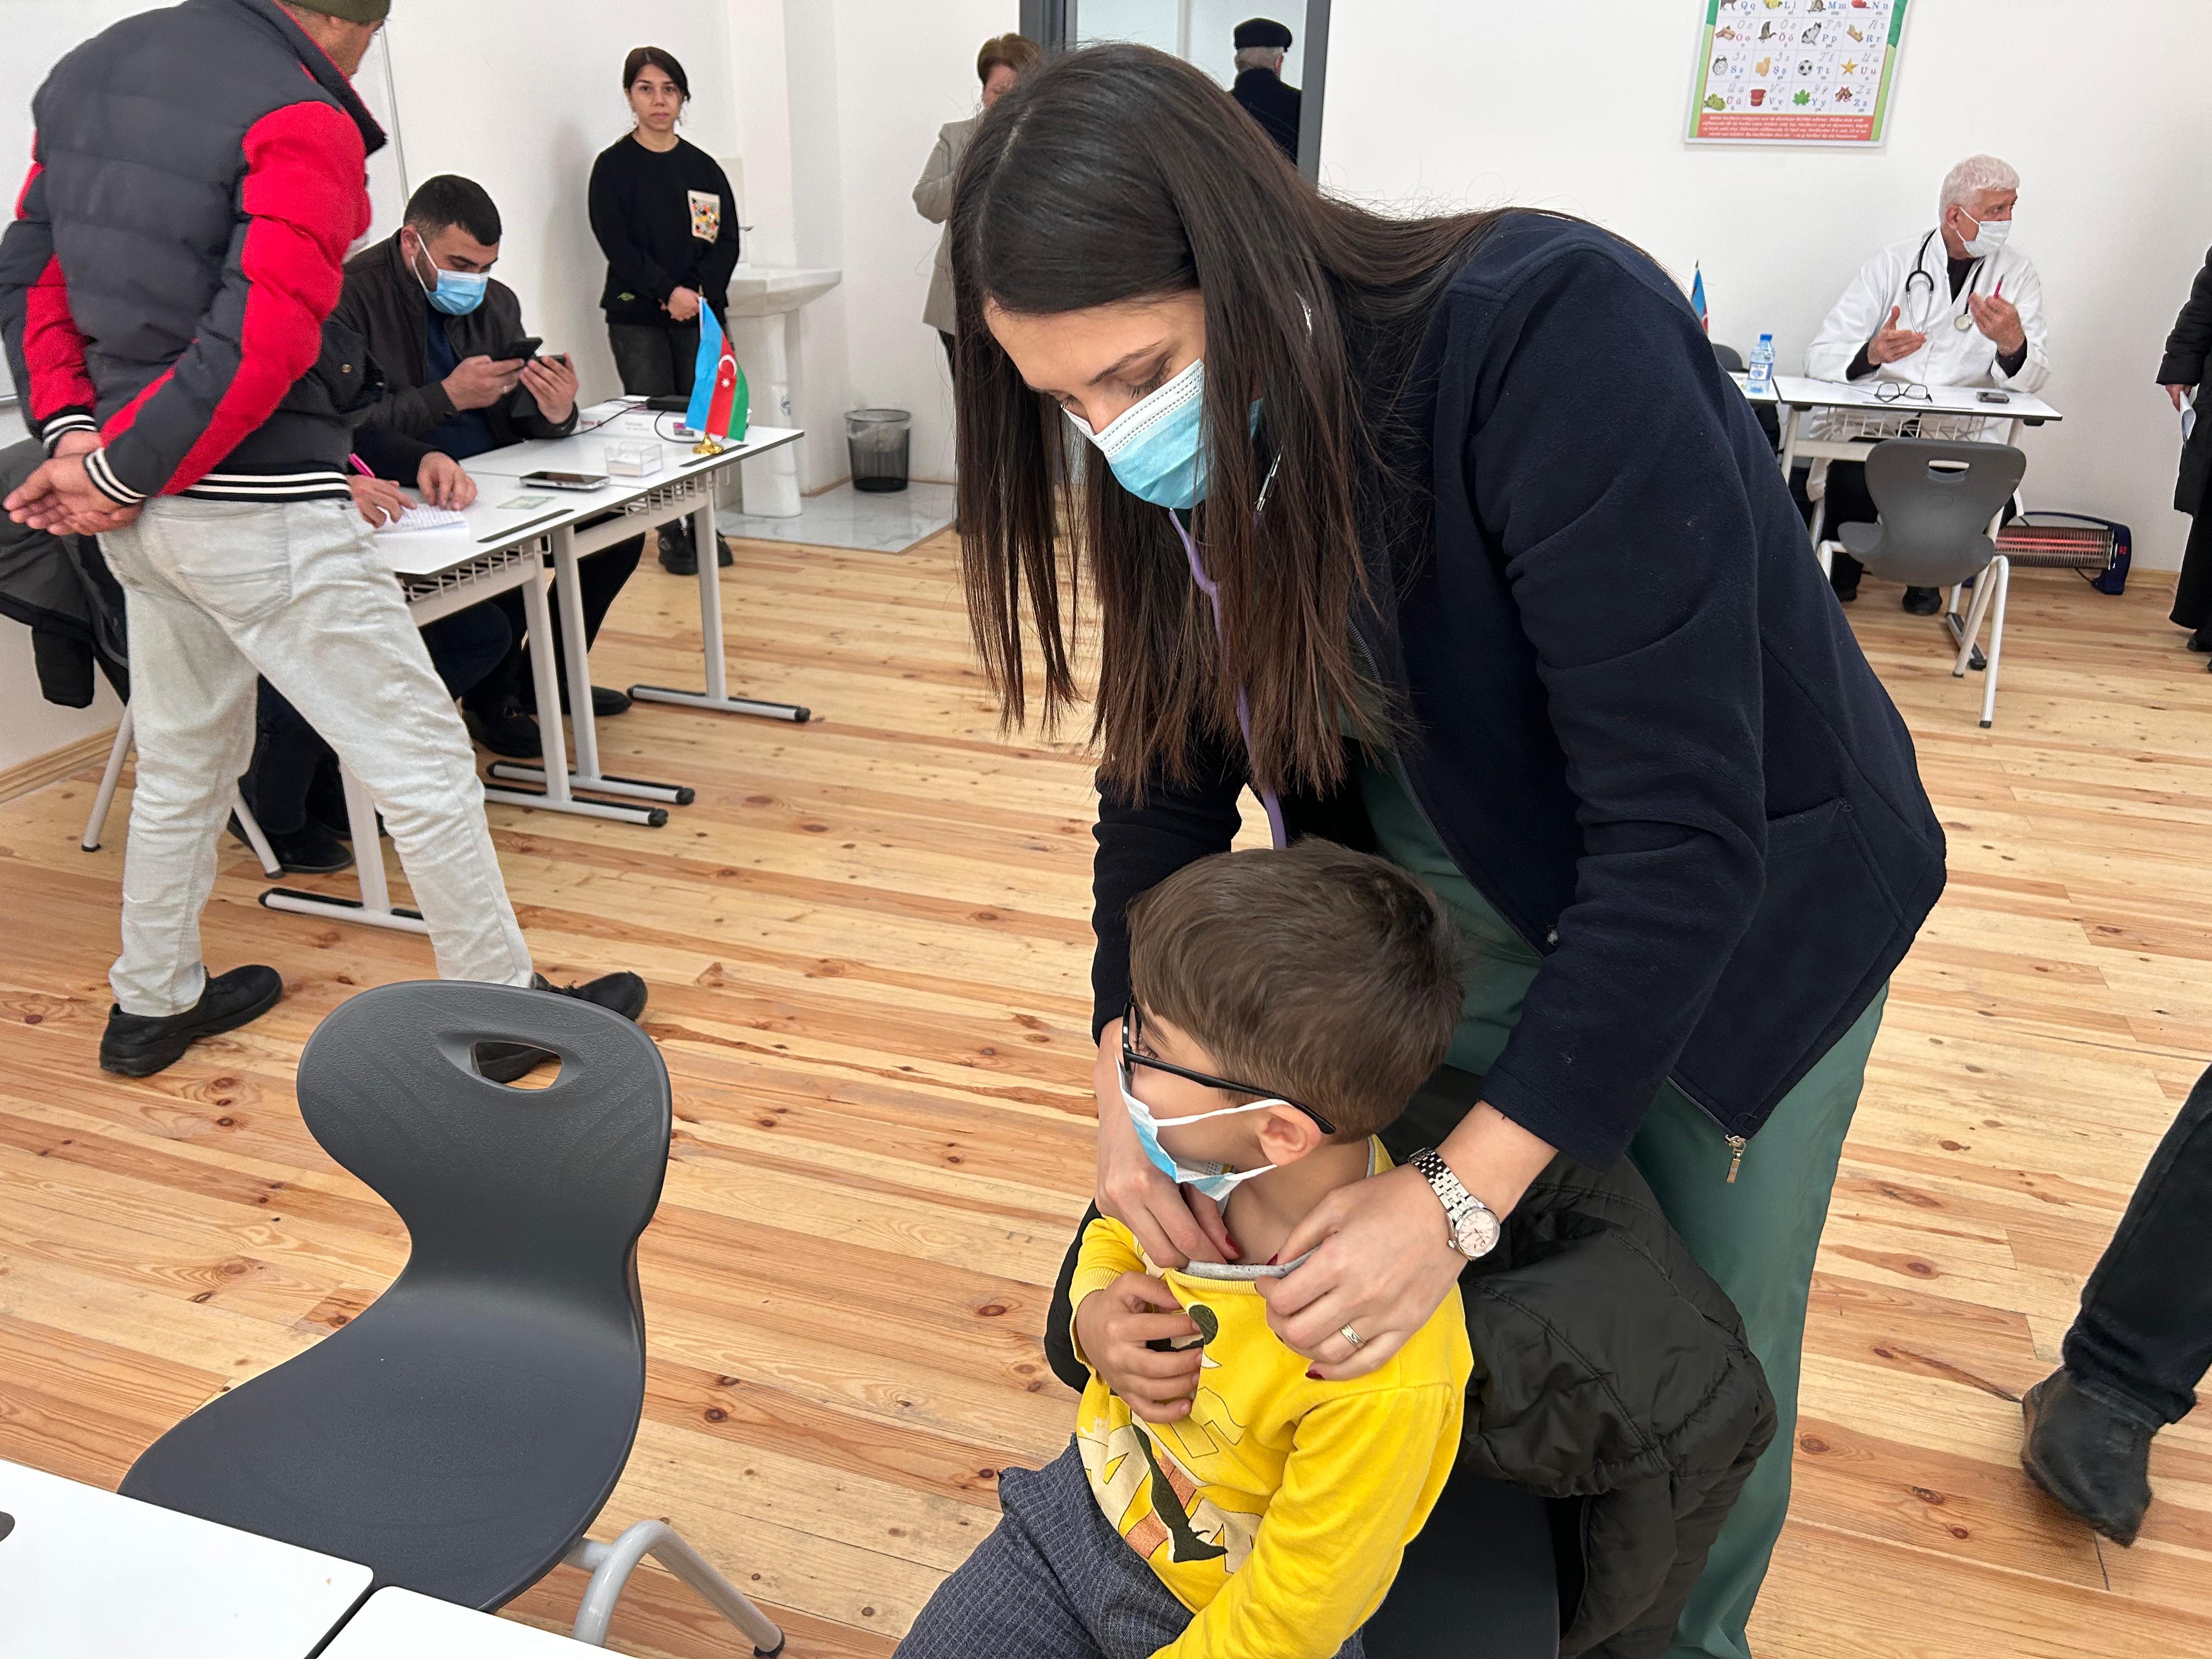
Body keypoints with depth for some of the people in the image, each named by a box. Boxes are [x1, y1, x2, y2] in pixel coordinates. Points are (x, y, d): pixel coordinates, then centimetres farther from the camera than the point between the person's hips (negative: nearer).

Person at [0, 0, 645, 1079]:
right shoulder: (303, 120, -14)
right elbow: (263, 343, -22)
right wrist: (118, 471, -13)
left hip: (144, 510, 9)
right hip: (261, 510, -9)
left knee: (185, 758, 23)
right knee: (421, 758, 3)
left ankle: (151, 1005, 38)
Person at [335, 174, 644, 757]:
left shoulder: (494, 302, 10)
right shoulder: (352, 298, -12)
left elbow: (522, 414, 8)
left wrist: (556, 412, -16)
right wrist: (448, 396, -24)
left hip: (491, 484, 8)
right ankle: (491, 698, -5)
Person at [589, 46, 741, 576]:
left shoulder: (703, 168, 10)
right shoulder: (613, 166, 2)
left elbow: (727, 241, 6)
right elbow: (616, 243, -6)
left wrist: (700, 294, -9)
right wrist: (668, 291, -16)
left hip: (701, 314, 3)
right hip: (637, 318, -2)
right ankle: (671, 535, 3)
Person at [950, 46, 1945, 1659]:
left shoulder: (1554, 334, -32)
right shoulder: (1188, 460, -13)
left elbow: (1683, 834, -33)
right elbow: (1167, 773, -5)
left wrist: (1459, 1194, -34)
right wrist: (1134, 1071, -18)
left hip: (1742, 916, -4)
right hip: (1455, 911, 4)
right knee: (1428, 1344, 10)